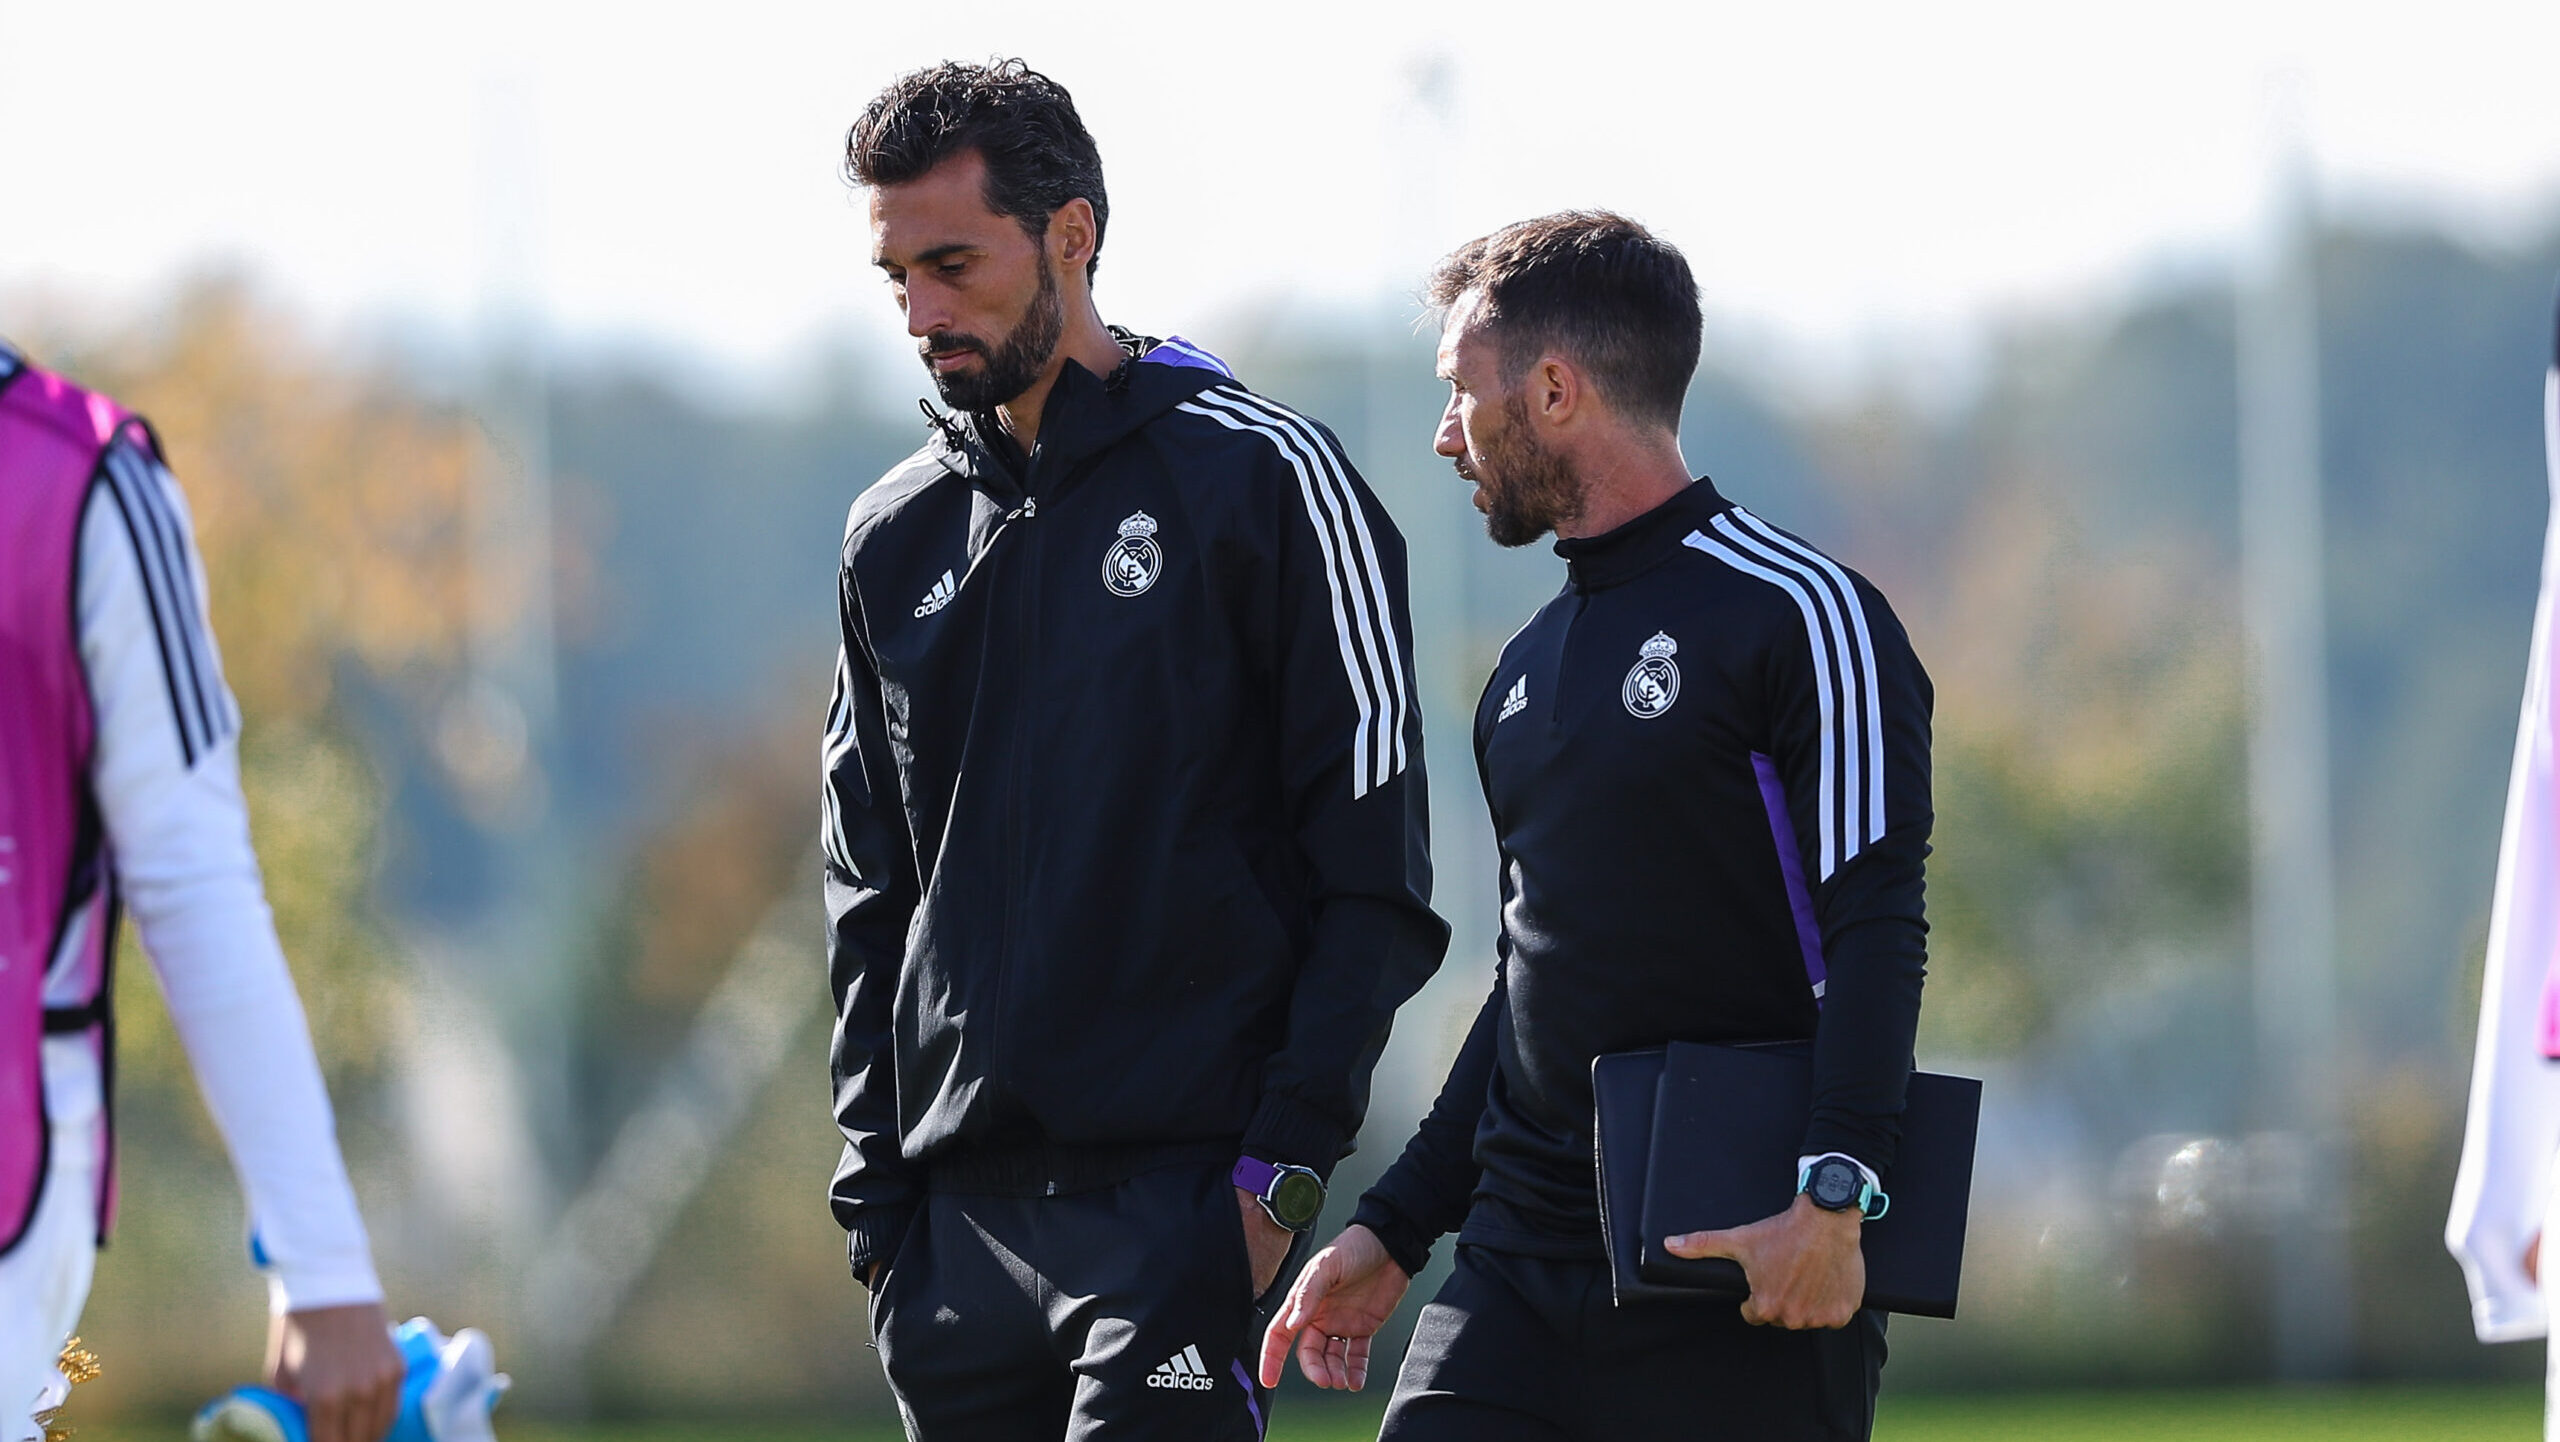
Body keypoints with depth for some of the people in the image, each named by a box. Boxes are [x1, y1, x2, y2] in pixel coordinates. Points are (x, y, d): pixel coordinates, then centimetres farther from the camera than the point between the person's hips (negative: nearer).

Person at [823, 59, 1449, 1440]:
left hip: (1183, 1184, -6)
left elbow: (1376, 870, -4)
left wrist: (1286, 1158, -12)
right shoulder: (896, 536, 15)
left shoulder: (1260, 477, -2)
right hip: (962, 1210, 6)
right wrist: (878, 1188, 9)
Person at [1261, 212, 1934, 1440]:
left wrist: (1832, 1197, -28)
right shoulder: (1527, 673, 19)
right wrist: (1392, 1229, 20)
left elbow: (1875, 930, -15)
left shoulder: (1801, 616, -6)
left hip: (1741, 1298, -7)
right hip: (1516, 1272, 7)